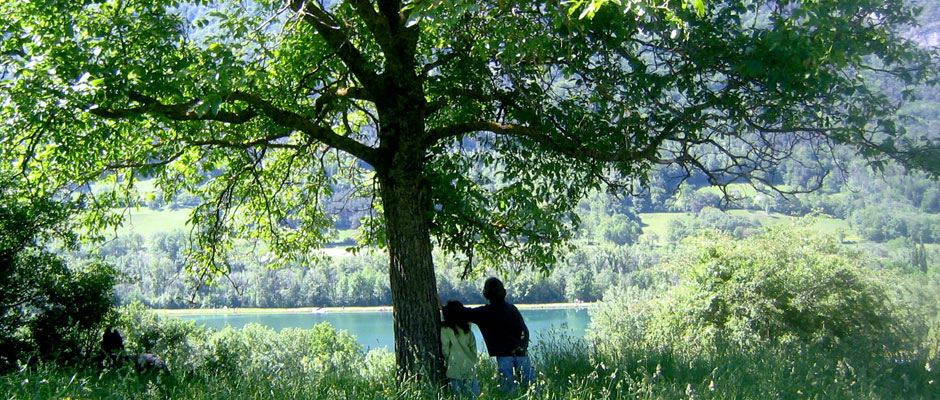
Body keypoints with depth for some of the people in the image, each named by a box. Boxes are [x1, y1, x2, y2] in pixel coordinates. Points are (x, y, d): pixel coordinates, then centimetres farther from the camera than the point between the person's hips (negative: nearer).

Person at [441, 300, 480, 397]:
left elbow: (445, 350, -6)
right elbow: (474, 350, 11)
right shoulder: (467, 329, 10)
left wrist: (446, 363, 9)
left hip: (455, 370, -4)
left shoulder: (445, 329, -6)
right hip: (470, 370, 4)